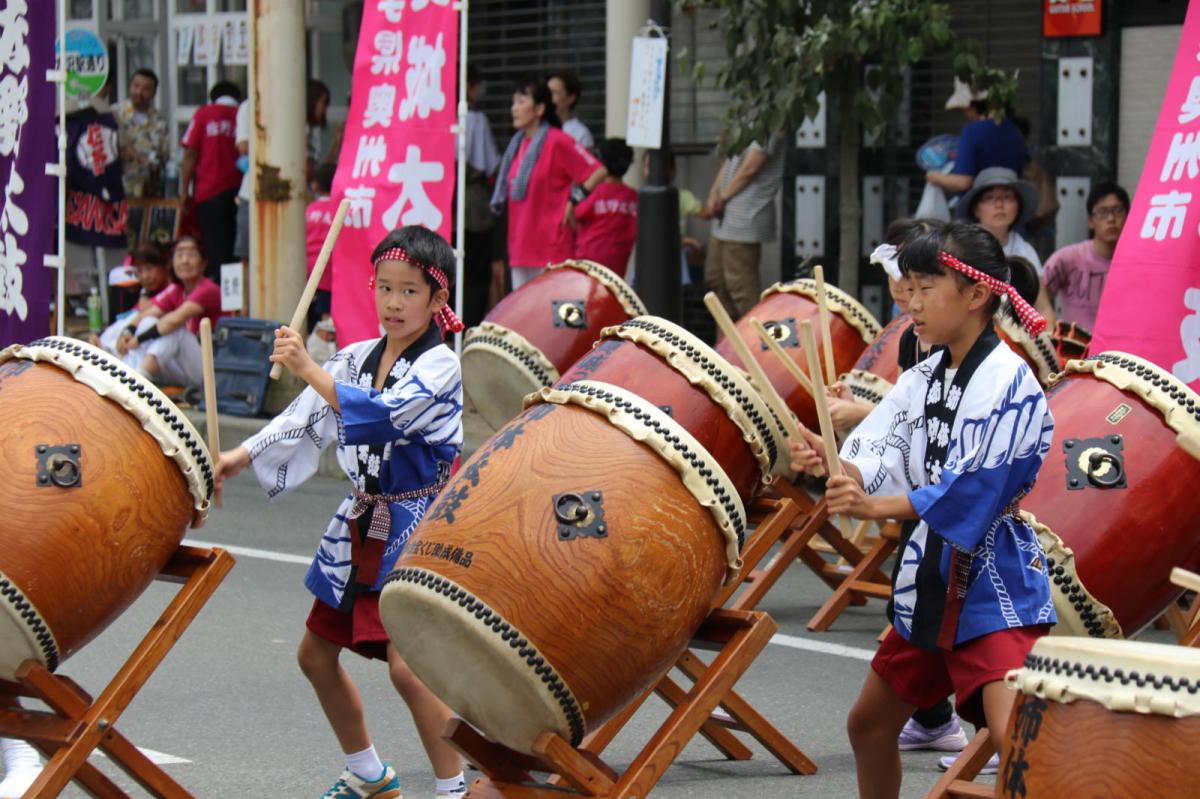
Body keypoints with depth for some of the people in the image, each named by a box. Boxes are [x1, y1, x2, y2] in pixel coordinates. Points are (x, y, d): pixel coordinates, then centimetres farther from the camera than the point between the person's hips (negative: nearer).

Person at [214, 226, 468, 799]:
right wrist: (240, 456, -4)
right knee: (316, 653, 14)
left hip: (415, 527, -8)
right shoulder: (359, 358, 6)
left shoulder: (441, 368, -14)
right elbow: (307, 419, 7)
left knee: (407, 665, -18)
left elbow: (381, 416, -28)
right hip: (361, 525, 8)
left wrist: (308, 369, -30)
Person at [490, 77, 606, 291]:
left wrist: (575, 202, -10)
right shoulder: (518, 143, 15)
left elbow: (598, 172, -13)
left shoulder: (557, 141, -10)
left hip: (551, 249, -8)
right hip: (520, 248, 8)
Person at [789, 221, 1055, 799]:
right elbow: (879, 457, -3)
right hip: (928, 578, 9)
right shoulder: (923, 379, 8)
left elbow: (975, 489, -23)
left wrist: (875, 507, -30)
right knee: (868, 725, 20)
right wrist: (829, 463, -24)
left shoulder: (1009, 382, -15)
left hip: (994, 584, -9)